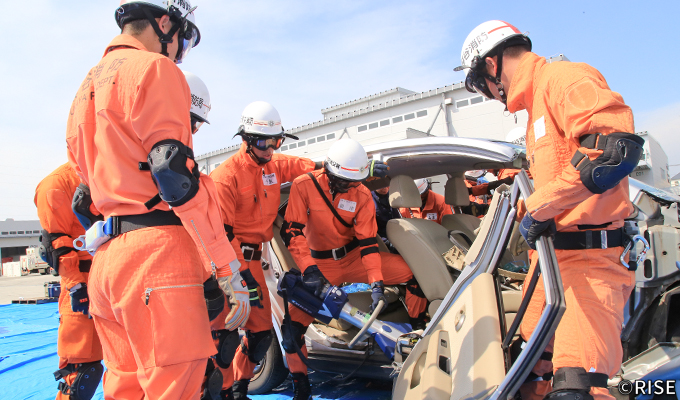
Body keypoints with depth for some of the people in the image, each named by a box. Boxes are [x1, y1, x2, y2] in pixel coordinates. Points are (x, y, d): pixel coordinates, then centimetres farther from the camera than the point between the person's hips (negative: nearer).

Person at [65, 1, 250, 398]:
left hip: (107, 259, 9)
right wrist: (229, 270, -15)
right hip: (157, 253, -9)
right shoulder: (156, 69, -4)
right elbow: (177, 175, -15)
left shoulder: (88, 87, 24)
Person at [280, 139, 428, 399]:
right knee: (292, 325, -17)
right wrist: (308, 268, -30)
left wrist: (376, 282, -20)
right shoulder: (304, 185, -15)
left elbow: (367, 241, -9)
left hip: (353, 258, 2)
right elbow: (291, 230, -18)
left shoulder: (362, 196, -8)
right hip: (320, 264, -2)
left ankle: (418, 330, 8)